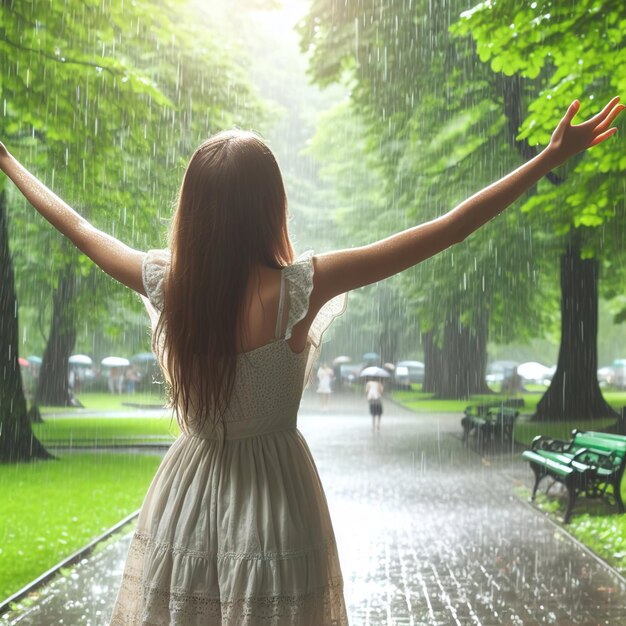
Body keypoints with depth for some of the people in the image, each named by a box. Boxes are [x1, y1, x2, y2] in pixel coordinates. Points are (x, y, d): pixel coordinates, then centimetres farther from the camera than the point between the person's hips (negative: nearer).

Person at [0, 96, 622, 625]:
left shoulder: (164, 281, -12)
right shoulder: (298, 289, -21)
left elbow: (78, 227, 6)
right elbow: (446, 230, -21)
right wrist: (550, 158, -16)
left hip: (187, 492, 3)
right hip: (274, 492, -3)